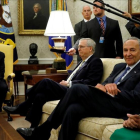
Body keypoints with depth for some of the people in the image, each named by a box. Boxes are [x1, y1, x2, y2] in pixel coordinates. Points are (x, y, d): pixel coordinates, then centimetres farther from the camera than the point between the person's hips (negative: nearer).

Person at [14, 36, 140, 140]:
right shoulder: (119, 67, 26)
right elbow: (103, 84, 17)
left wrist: (108, 90, -14)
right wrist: (105, 86, -9)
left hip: (122, 108, -7)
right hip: (105, 103, 7)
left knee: (78, 89, -22)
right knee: (73, 110, -25)